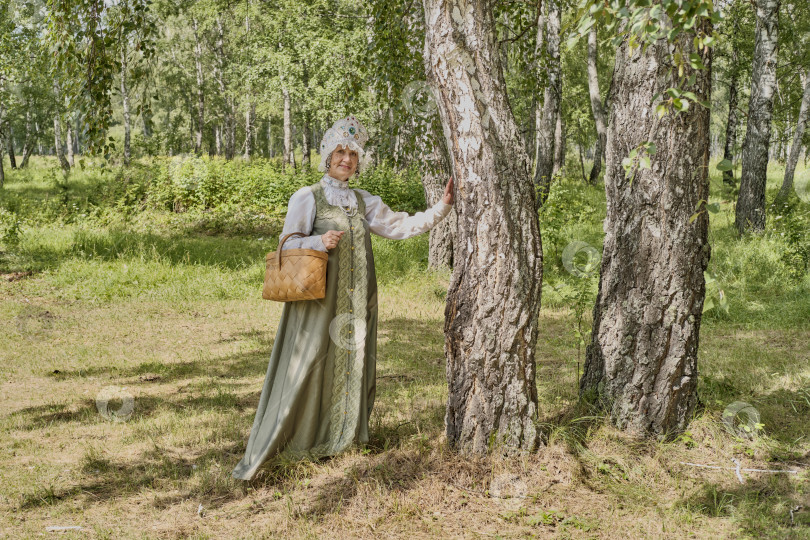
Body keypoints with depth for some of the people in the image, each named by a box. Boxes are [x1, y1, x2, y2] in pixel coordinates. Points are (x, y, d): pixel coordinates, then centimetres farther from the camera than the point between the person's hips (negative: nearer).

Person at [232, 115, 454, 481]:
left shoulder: (364, 203, 14)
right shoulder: (307, 197, 1)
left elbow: (401, 226, 13)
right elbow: (288, 244, -3)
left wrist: (441, 208, 6)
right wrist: (320, 242, -20)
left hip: (356, 302, 5)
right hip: (319, 299, -5)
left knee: (353, 364, 7)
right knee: (308, 365, -8)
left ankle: (341, 435, 19)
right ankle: (275, 444, -3)